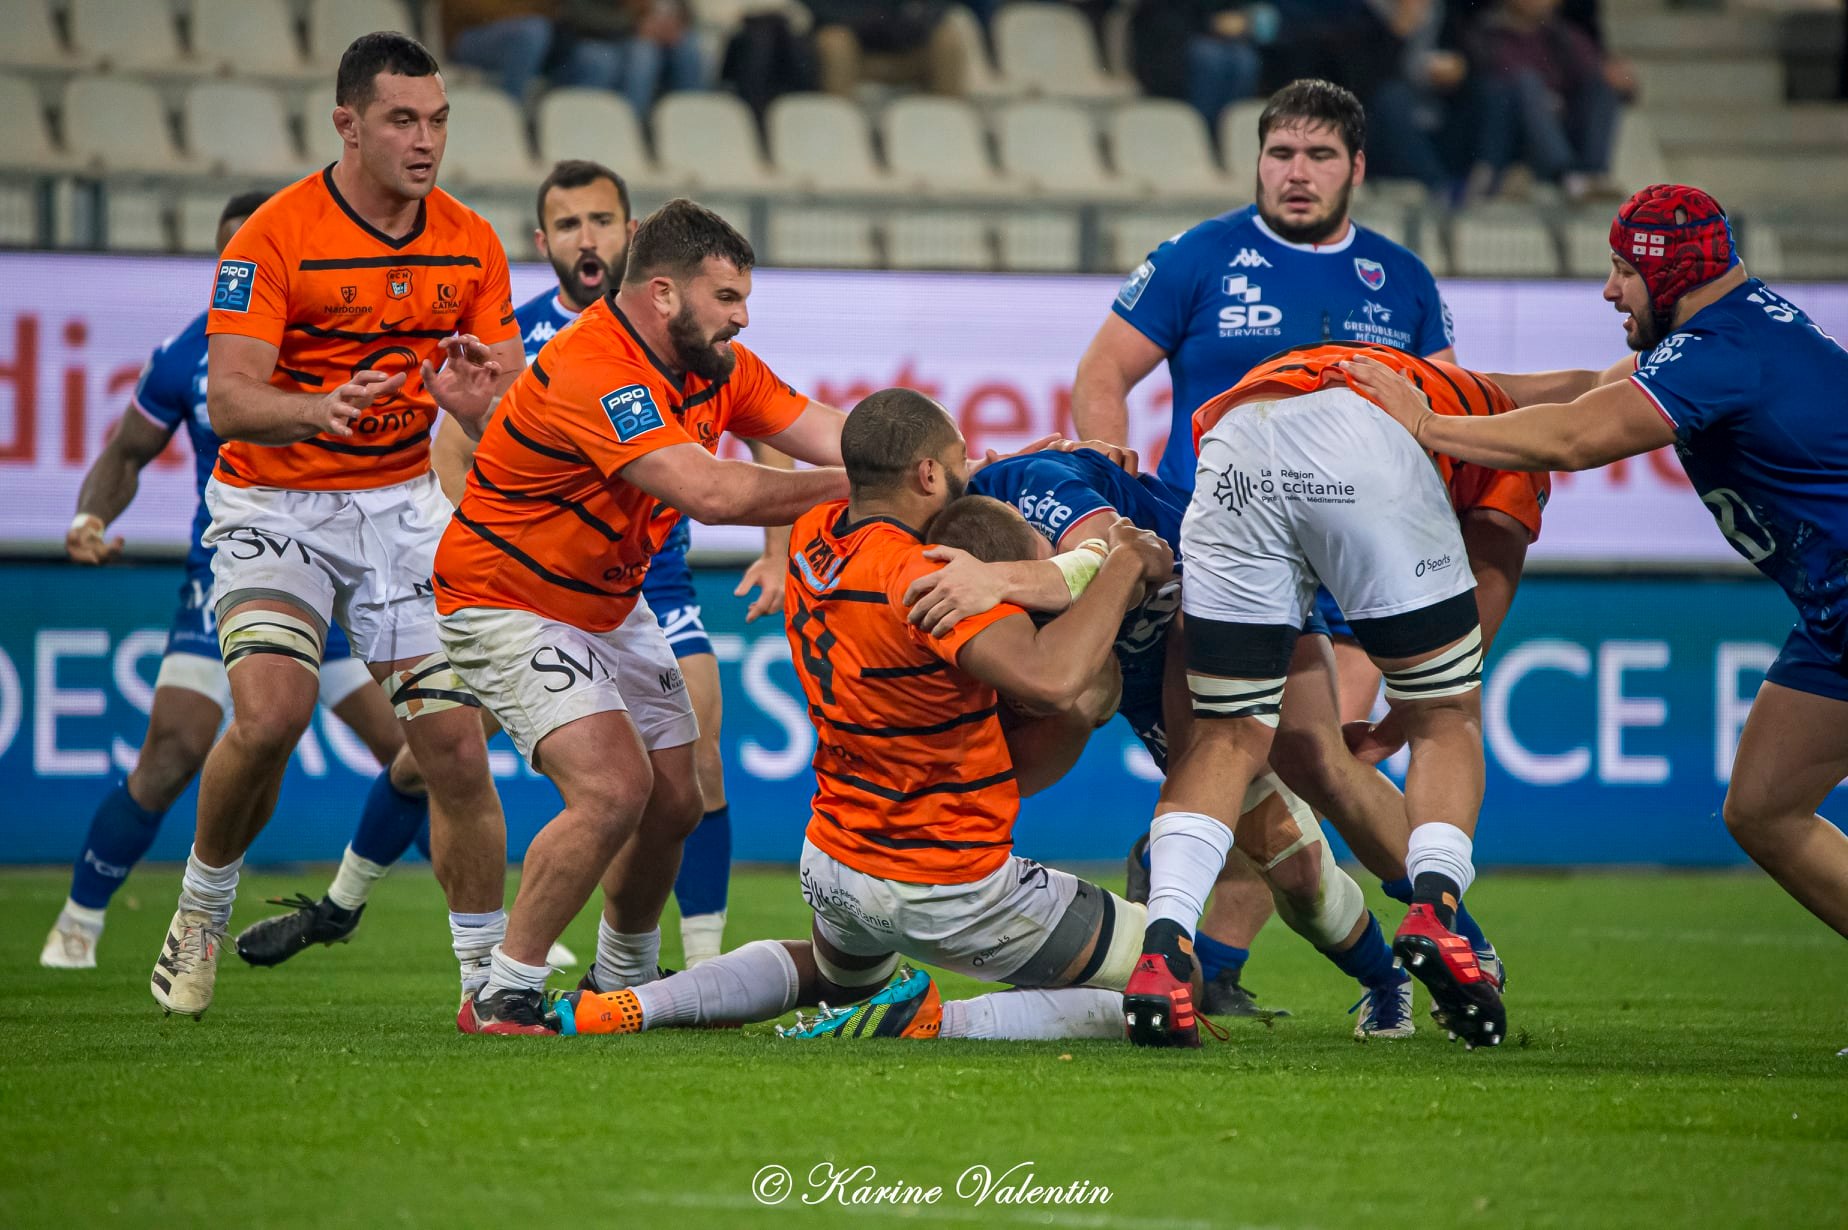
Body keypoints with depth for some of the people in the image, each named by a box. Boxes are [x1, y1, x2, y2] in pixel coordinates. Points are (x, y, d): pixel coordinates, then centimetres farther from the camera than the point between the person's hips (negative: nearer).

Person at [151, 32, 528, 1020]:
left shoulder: (470, 244, 1)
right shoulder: (276, 236, -14)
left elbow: (512, 386, 2)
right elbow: (228, 399, -21)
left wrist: (483, 398, -24)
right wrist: (318, 408, -42)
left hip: (403, 503, 4)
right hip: (276, 504, -4)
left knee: (456, 747, -6)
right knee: (269, 712, -25)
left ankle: (487, 977, 7)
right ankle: (202, 909, 2)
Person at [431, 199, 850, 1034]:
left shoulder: (715, 367, -2)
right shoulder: (590, 373, -31)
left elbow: (833, 439, -6)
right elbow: (707, 491, -39)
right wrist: (852, 489, -33)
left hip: (611, 606, 9)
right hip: (510, 604, -9)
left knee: (674, 801, 7)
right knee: (615, 788, -22)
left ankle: (623, 981, 30)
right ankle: (503, 997, -11)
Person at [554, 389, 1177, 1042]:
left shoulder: (813, 535, -3)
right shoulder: (917, 578, -28)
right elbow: (1054, 679, -41)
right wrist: (1124, 563, -28)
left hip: (833, 863, 8)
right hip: (950, 889, -8)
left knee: (838, 973, 41)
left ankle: (635, 1004, 19)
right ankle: (930, 1026, -13)